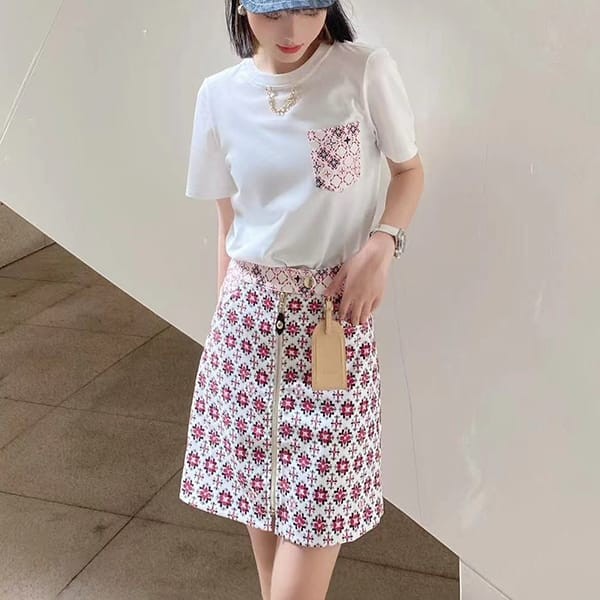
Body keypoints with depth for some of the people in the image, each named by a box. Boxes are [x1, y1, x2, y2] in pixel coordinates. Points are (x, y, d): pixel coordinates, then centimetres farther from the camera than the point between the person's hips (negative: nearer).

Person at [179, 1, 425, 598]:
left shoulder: (366, 71, -8)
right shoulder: (220, 95, 0)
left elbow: (409, 170, 5)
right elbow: (229, 222, 9)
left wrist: (381, 246, -13)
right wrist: (225, 315, 13)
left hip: (335, 309, -2)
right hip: (250, 311, 3)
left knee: (316, 497, -4)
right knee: (253, 473, 12)